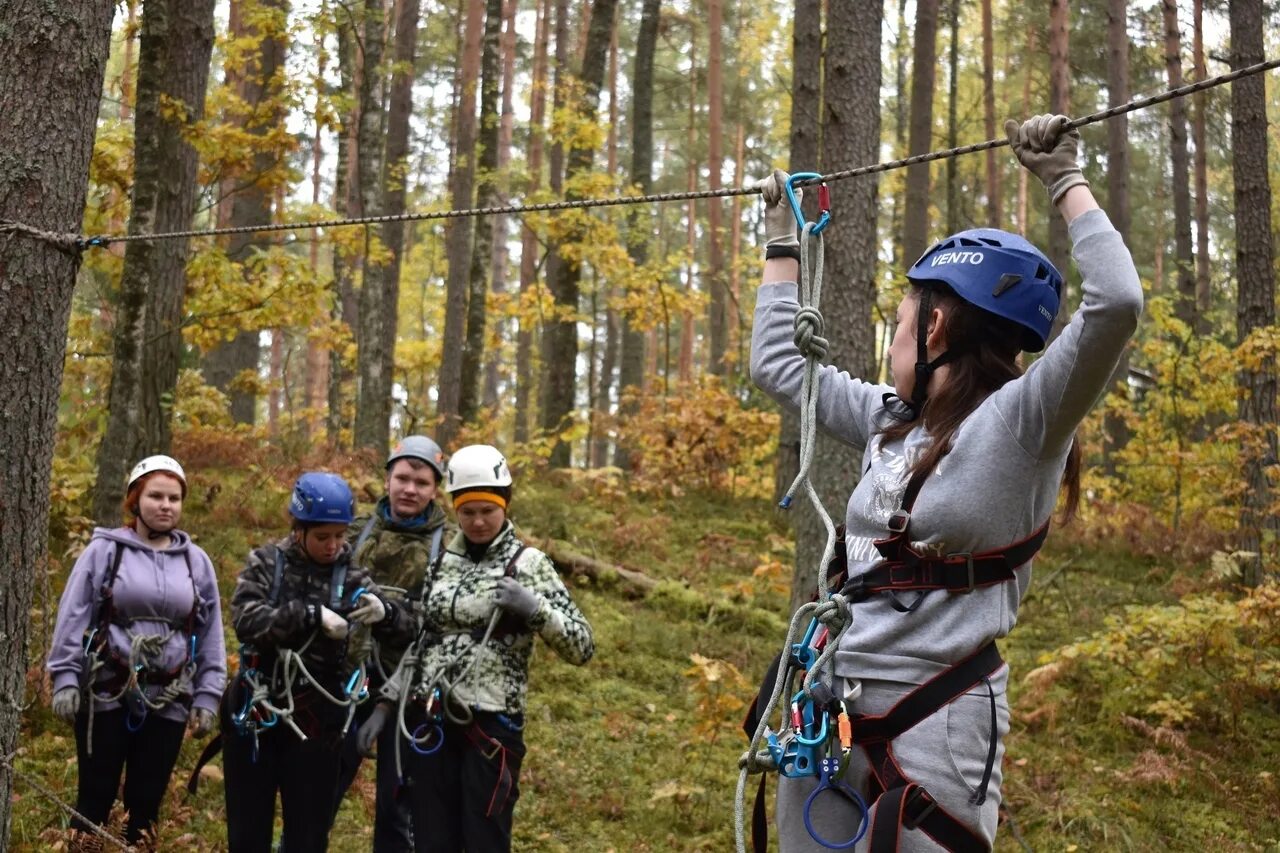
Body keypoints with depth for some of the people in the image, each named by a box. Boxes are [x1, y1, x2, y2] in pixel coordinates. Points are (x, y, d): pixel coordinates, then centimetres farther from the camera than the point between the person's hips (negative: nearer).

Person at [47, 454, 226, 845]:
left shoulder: (196, 561, 9)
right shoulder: (105, 550, 0)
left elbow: (210, 635, 11)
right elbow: (73, 619, -2)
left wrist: (207, 696, 5)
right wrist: (65, 679, -9)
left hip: (168, 702, 3)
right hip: (106, 694, -3)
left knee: (146, 805, 8)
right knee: (95, 800, 2)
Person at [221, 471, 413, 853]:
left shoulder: (352, 577, 0)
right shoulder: (266, 563, -3)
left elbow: (405, 630, -5)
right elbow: (246, 619, -19)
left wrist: (384, 612, -27)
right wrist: (310, 615, -31)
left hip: (316, 722, 0)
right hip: (254, 714, 0)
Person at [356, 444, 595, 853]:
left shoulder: (528, 564, -3)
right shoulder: (441, 560, 10)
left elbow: (582, 647, -7)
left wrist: (534, 608, -22)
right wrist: (385, 704, 12)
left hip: (490, 725, -4)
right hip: (426, 721, 4)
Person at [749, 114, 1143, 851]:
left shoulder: (1019, 423, -9)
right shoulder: (892, 420, 11)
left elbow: (1117, 303, -23)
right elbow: (779, 363, 24)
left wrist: (1066, 180, -12)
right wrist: (783, 240, 28)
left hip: (937, 718, -7)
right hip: (832, 708, 7)